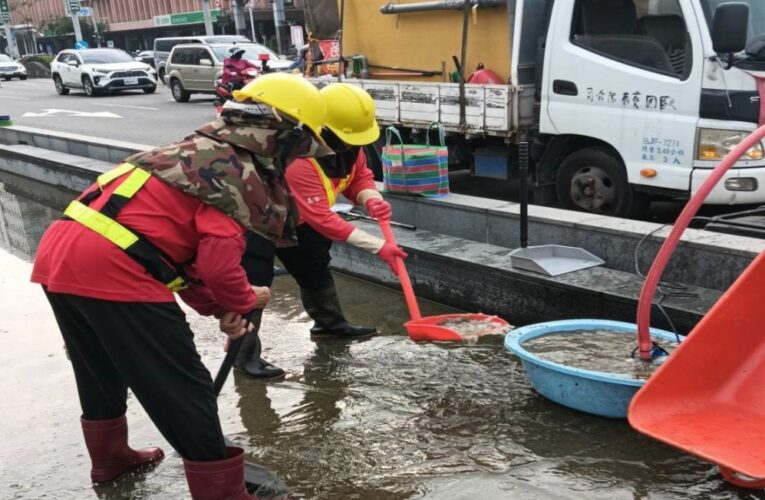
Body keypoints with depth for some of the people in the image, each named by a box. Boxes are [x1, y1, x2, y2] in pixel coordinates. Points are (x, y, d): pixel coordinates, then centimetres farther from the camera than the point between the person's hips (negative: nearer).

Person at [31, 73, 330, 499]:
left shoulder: (201, 150, 21)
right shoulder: (243, 173, -6)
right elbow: (218, 265, -13)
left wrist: (218, 307, 16)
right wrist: (245, 300, 9)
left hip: (59, 253, 10)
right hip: (111, 270, -10)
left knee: (102, 372, 29)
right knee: (184, 391, 1)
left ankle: (110, 457, 51)